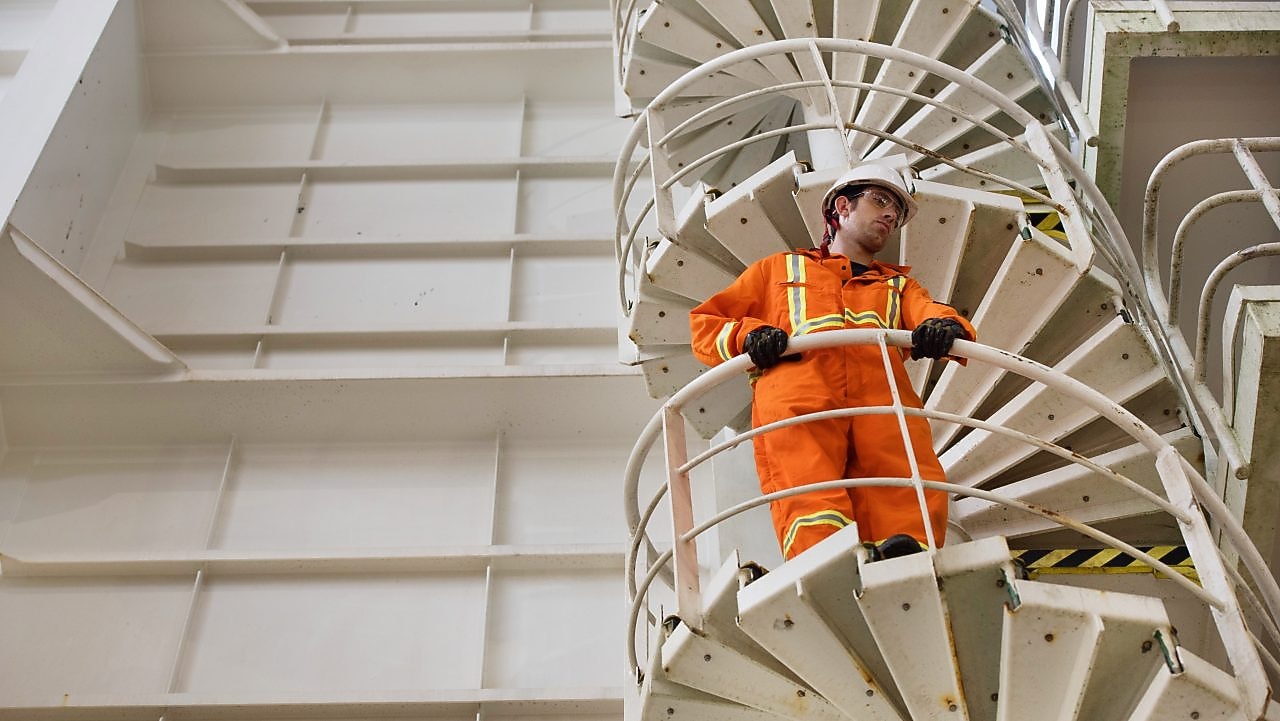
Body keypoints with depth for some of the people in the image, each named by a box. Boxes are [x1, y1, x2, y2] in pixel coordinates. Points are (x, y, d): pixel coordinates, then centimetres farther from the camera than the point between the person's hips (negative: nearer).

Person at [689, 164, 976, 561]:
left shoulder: (899, 285, 43)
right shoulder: (779, 269, 38)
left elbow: (930, 314, 20)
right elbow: (703, 323, 30)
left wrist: (945, 327, -8)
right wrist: (748, 335, 6)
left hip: (882, 393, 2)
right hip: (796, 389, -2)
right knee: (811, 501, -34)